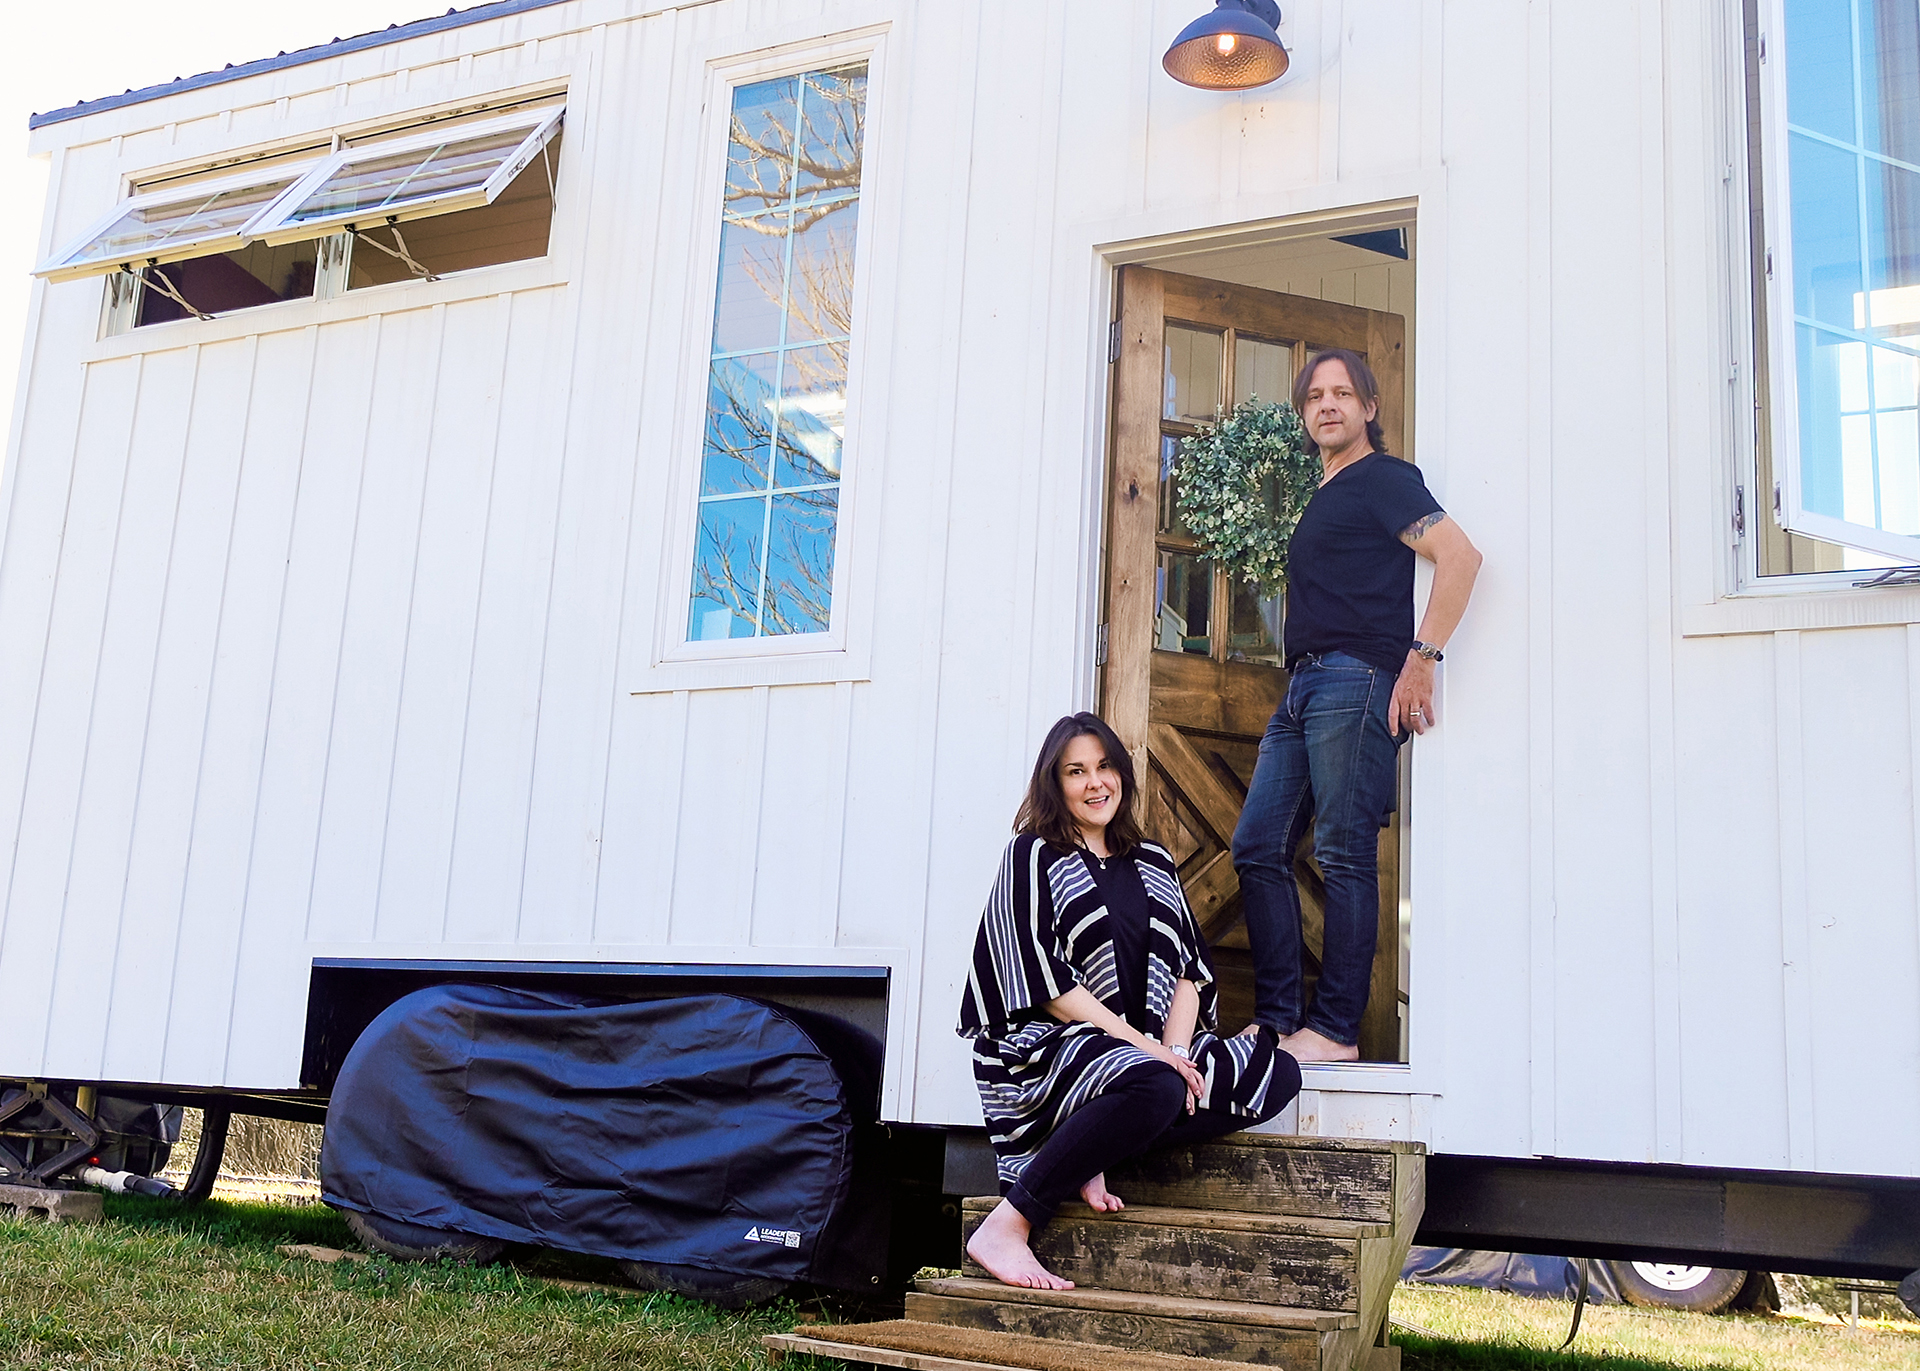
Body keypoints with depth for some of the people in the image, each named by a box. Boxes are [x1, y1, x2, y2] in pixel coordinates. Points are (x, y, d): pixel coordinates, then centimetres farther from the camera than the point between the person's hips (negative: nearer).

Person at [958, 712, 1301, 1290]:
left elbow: (1190, 968, 11)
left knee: (1278, 1073, -14)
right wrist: (1144, 1047, -16)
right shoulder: (1032, 856, 2)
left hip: (1152, 1050, 6)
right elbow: (1042, 982, -9)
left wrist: (1173, 1050, -9)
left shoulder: (1152, 864, 20)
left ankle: (1089, 1161, -18)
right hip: (1046, 1045, -6)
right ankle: (1004, 1228, -27)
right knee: (1154, 1088, -36)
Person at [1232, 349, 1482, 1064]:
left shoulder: (1383, 479, -1)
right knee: (1258, 848, 4)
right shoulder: (1324, 497, 25)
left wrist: (1421, 659, -19)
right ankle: (1276, 1019, 7)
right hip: (1304, 685, 10)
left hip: (1356, 682, -9)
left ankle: (1335, 1030, -5)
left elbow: (1461, 556, -14)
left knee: (1345, 856, -8)